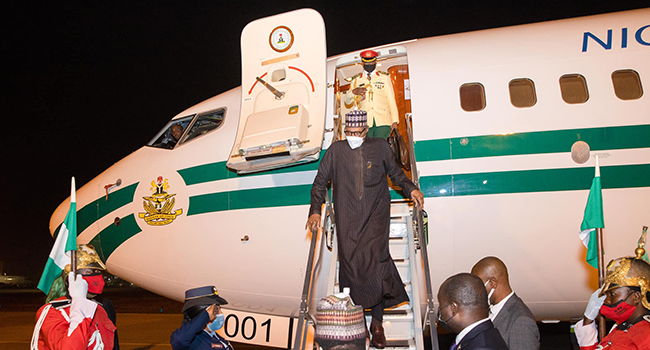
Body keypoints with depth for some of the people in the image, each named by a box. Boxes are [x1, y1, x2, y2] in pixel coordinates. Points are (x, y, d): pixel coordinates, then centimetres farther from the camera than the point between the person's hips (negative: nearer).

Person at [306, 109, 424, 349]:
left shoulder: (380, 147, 10)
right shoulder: (336, 150, 10)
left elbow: (394, 171, 24)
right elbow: (320, 182, 12)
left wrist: (410, 189, 7)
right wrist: (315, 211, 1)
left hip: (375, 214, -1)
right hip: (348, 217, 1)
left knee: (375, 257, -19)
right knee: (350, 262, -11)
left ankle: (377, 321, -7)